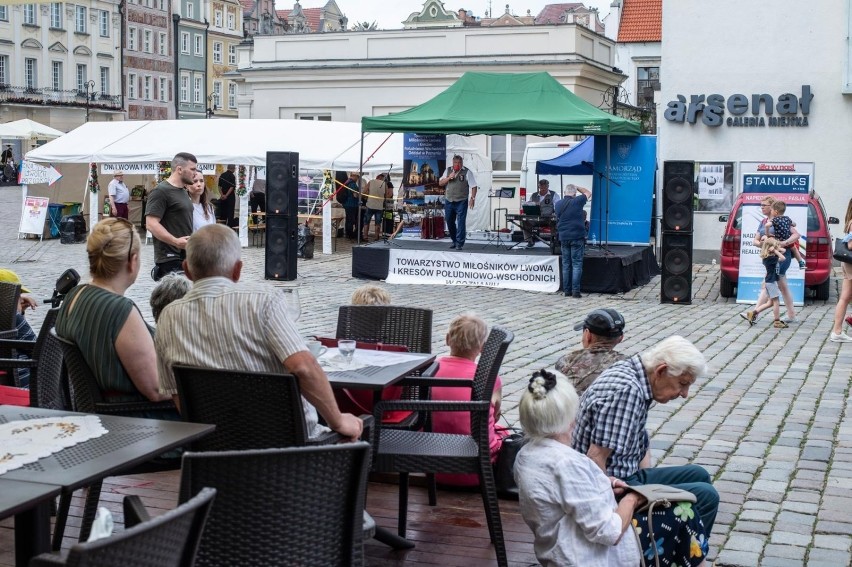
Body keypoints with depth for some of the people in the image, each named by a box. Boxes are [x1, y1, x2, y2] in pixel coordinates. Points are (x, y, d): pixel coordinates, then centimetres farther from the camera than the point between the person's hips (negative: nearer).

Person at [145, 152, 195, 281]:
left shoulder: (183, 192, 19)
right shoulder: (161, 191, -10)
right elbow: (151, 224, -19)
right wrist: (175, 241, -28)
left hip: (186, 256, 9)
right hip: (170, 259, -9)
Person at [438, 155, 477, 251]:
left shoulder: (467, 172, -2)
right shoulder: (448, 171, 11)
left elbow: (473, 186, -4)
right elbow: (440, 183, 9)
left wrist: (472, 198, -14)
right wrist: (449, 177, -7)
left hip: (461, 201, -4)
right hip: (448, 201, 4)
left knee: (461, 222, -7)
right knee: (449, 222, 10)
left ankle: (459, 243, -3)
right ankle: (454, 240, 25)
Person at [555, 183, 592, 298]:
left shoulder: (558, 204, 4)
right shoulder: (577, 201, -9)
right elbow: (588, 193, 9)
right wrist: (577, 187, 18)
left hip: (563, 237, 4)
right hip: (577, 237, -4)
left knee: (566, 264, 9)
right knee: (577, 264, -2)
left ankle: (566, 290, 10)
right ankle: (575, 290, -7)